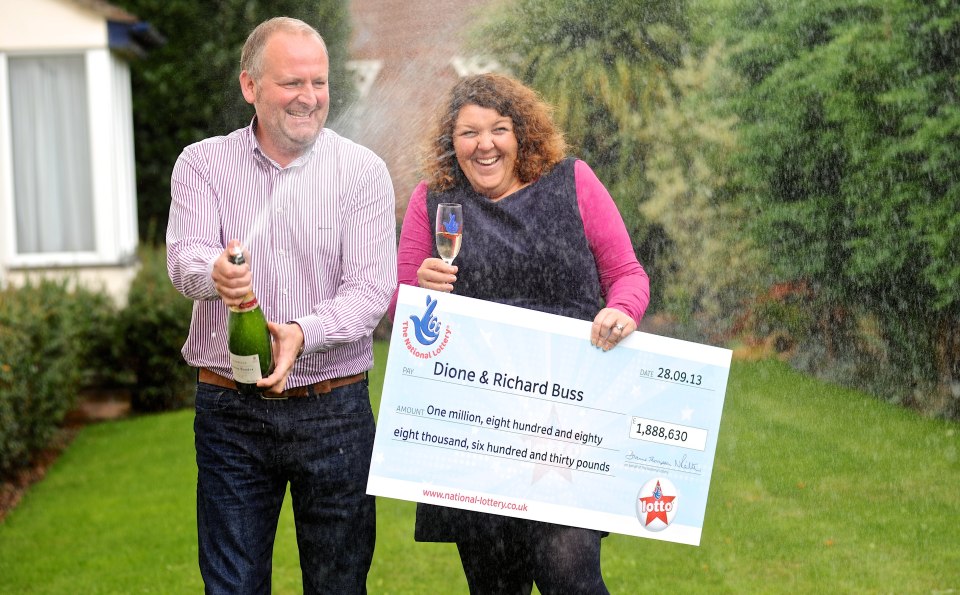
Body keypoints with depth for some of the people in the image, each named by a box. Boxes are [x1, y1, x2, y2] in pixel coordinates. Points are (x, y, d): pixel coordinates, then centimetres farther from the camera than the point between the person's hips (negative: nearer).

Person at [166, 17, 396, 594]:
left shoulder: (361, 170, 0)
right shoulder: (203, 163, 4)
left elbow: (373, 287, -9)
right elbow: (185, 258, -12)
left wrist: (304, 334, -28)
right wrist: (215, 272, -36)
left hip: (334, 410, 0)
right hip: (230, 411, 1)